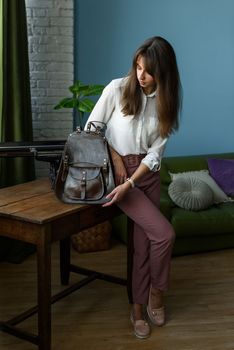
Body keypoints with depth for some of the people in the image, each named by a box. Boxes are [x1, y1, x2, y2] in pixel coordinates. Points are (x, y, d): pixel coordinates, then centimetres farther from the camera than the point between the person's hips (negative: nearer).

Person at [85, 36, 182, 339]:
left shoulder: (165, 102, -3)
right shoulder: (117, 89, -11)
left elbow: (155, 152, -7)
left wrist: (129, 184, -18)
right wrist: (116, 159, -12)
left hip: (148, 174, 4)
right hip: (118, 170, -3)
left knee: (144, 241, 4)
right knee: (164, 233, -14)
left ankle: (139, 307, 22)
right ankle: (156, 292, 12)